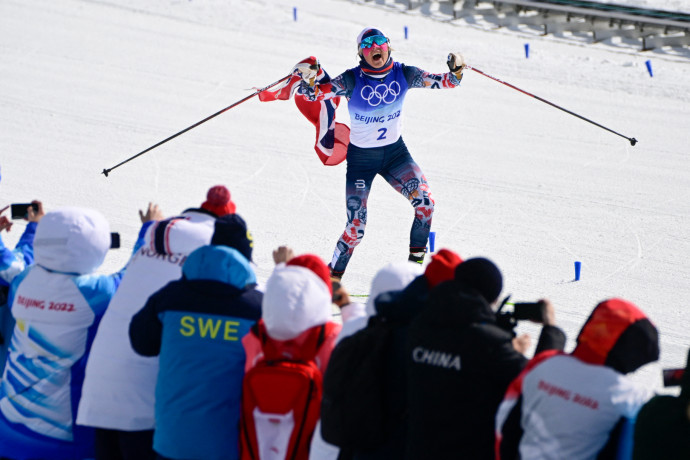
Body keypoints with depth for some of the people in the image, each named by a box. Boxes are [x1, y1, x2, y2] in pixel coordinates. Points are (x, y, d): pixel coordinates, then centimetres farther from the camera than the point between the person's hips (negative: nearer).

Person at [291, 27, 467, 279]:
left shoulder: (404, 74, -9)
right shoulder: (352, 81, -17)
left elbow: (444, 81, -8)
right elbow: (315, 93, -24)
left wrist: (456, 70, -29)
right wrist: (309, 79, -46)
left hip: (395, 152, 3)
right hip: (361, 157, -3)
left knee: (425, 203, -20)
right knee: (356, 228, -6)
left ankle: (417, 261, -4)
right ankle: (332, 277, 14)